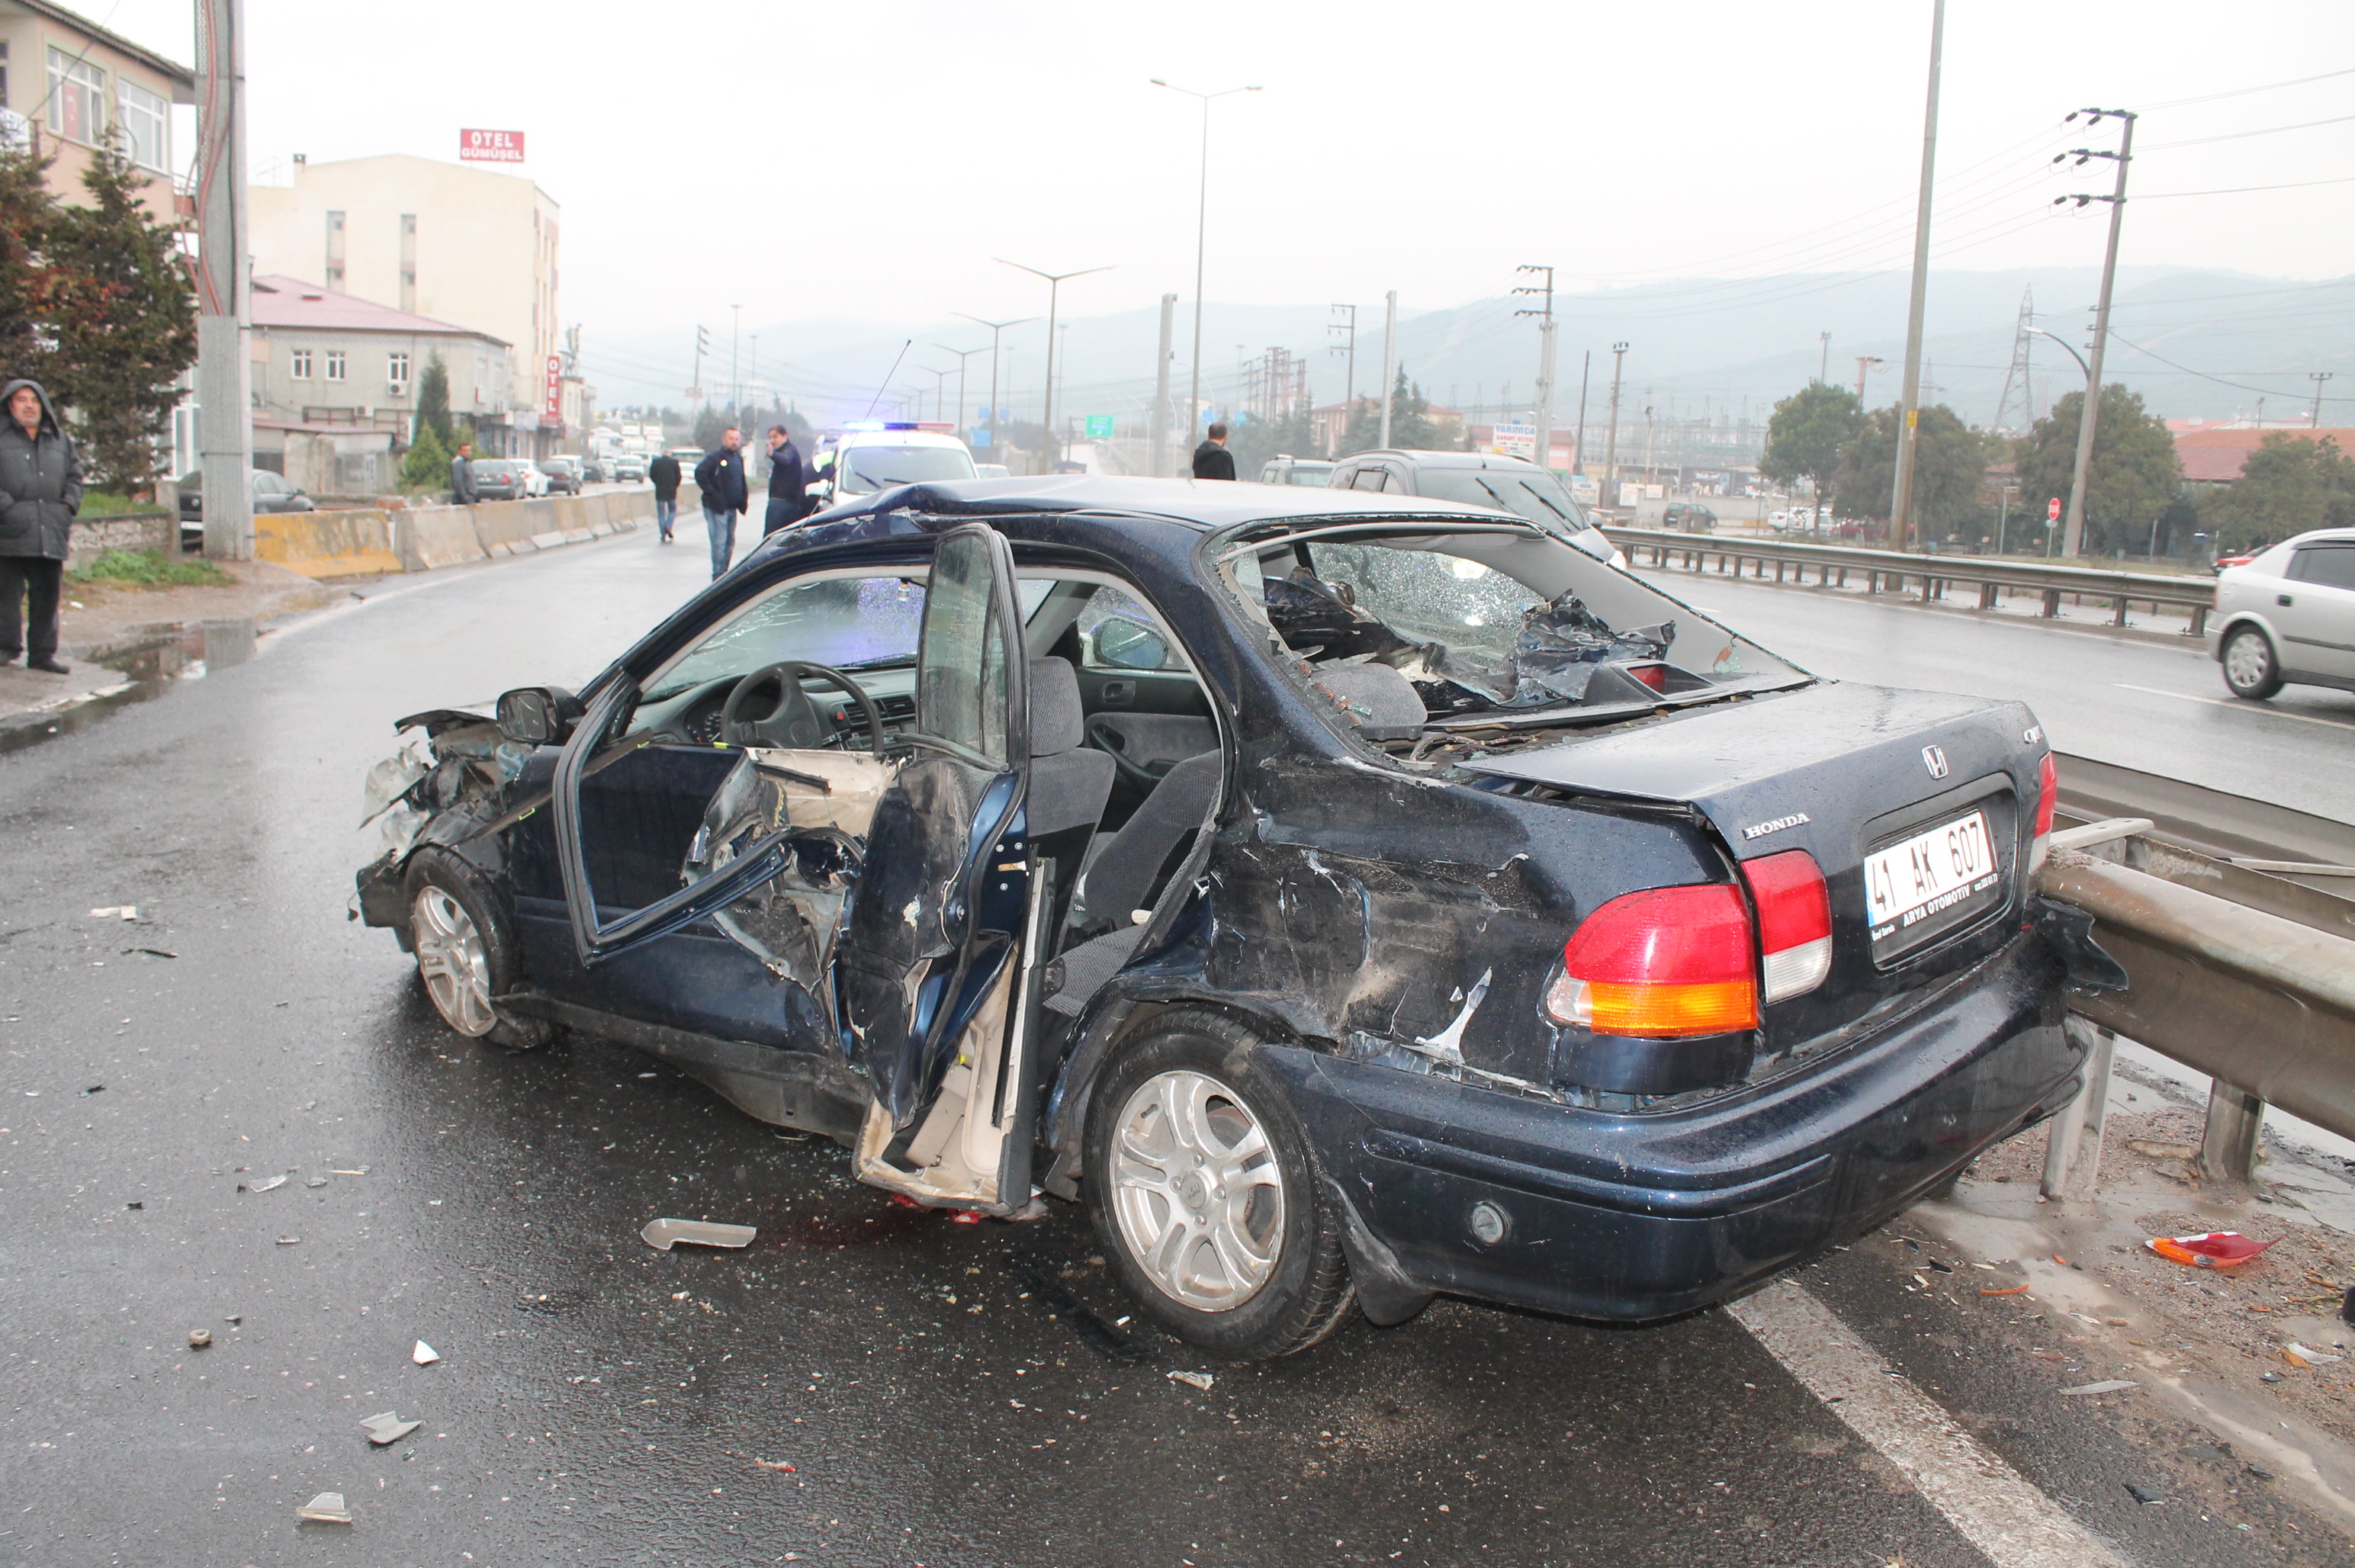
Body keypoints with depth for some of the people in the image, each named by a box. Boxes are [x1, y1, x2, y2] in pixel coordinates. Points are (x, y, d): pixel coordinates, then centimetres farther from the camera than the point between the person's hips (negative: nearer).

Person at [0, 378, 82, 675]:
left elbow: (75, 476, 22)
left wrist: (68, 506, 7)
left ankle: (42, 653, 12)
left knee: (47, 594, 6)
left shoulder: (61, 440, 17)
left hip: (51, 533, 4)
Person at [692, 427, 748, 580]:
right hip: (717, 508, -8)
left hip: (732, 508, 8)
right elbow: (700, 473, -19)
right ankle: (718, 577, -6)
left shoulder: (738, 459, 15)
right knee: (719, 543, -9)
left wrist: (744, 498, 11)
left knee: (730, 542, 13)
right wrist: (711, 493, -20)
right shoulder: (715, 457, -10)